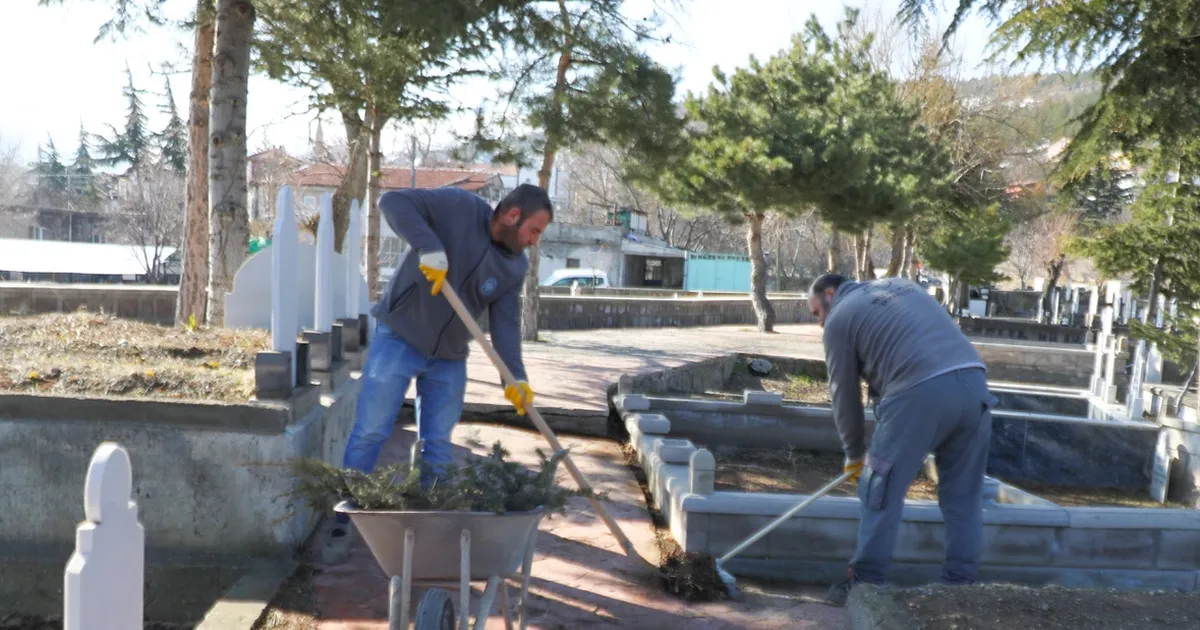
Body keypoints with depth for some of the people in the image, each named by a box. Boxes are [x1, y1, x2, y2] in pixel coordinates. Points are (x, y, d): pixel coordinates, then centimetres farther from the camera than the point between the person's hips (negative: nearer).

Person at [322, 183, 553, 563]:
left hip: (450, 358, 5)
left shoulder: (515, 268, 0)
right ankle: (341, 524, 10)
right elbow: (393, 202, -21)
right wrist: (430, 247, -34)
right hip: (398, 340, -5)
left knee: (438, 446, 8)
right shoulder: (459, 207, -15)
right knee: (369, 433, -2)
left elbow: (506, 323, -7)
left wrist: (515, 377, -22)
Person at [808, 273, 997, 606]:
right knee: (963, 495, 15)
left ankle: (865, 583, 12)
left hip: (921, 391, -6)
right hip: (974, 381, 7)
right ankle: (960, 584, 19)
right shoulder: (901, 285, 31)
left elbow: (844, 394, 14)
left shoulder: (839, 319, 12)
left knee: (882, 490, 6)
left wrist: (854, 453, 28)